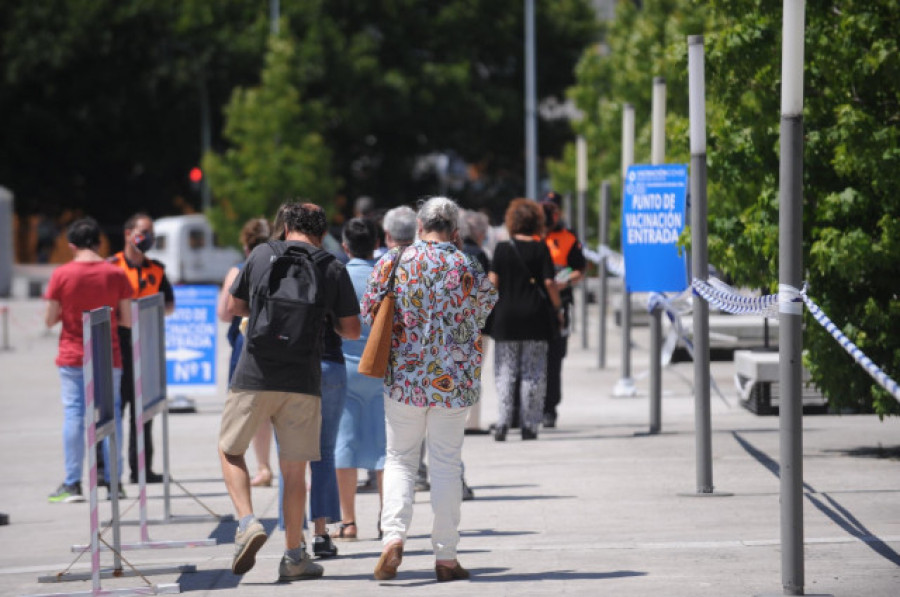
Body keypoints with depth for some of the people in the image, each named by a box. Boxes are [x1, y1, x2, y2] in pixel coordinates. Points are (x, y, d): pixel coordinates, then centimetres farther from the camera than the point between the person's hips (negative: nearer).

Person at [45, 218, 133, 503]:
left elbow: (50, 320, -5)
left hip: (72, 357, -1)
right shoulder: (116, 274, -4)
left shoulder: (61, 275, -7)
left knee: (73, 414, 2)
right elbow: (127, 320, -3)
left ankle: (72, 484, 1)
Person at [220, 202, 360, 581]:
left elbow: (234, 307, 12)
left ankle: (247, 521, -6)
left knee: (230, 449, 16)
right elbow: (351, 330, 3)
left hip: (254, 376, -1)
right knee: (294, 468, 8)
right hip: (303, 380, 1)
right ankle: (294, 557, 12)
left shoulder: (261, 255, 2)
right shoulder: (332, 269, 1)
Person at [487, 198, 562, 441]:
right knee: (533, 372, 6)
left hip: (506, 317, 0)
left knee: (505, 371, 6)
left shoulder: (502, 249, -1)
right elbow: (549, 282, -6)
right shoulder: (541, 249, -2)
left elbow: (493, 281, -4)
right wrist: (557, 308, 7)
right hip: (535, 317, 0)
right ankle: (529, 425, 5)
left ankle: (503, 422, -5)